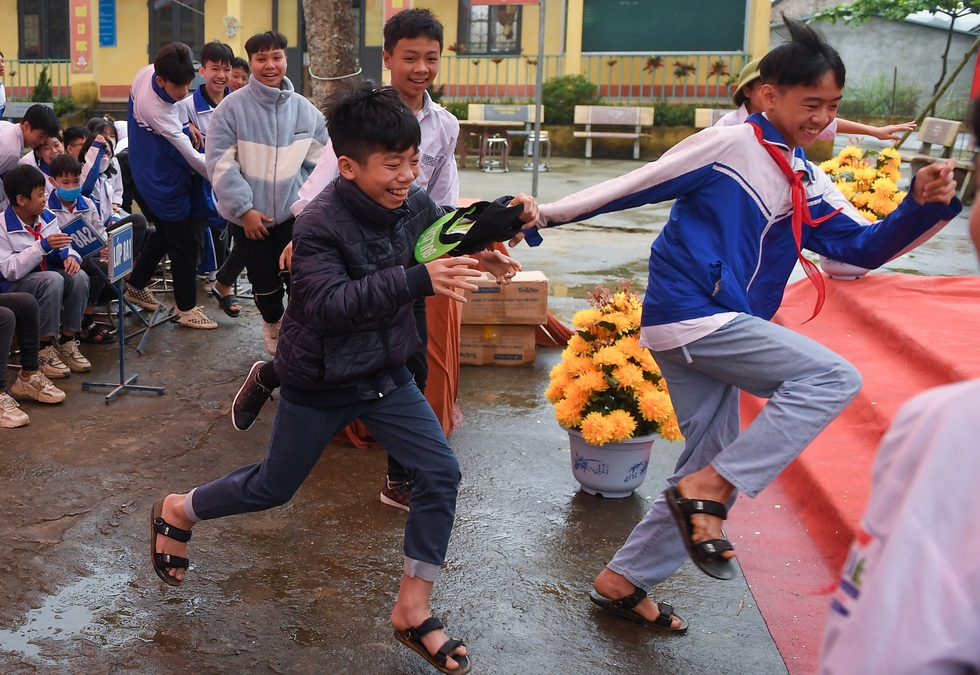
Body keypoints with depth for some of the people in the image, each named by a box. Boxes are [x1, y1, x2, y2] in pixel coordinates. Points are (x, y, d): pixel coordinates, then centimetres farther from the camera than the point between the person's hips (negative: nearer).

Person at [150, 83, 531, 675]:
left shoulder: (415, 205, -9)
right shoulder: (319, 226, -27)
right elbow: (329, 304, -40)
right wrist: (418, 280, -49)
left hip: (387, 373, 5)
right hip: (320, 384, -5)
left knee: (441, 473, -7)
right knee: (274, 487, 14)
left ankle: (413, 610, 9)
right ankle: (178, 512, 45)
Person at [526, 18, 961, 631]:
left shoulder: (808, 183, 14)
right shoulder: (728, 146, -8)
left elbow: (864, 247, 10)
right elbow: (633, 186, -6)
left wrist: (925, 204, -6)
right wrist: (548, 214, -3)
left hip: (717, 329, 8)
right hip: (689, 312, -8)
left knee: (717, 468, 10)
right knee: (833, 378, -15)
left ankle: (623, 580, 22)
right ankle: (706, 489, -15)